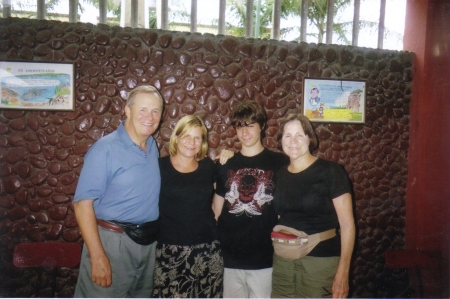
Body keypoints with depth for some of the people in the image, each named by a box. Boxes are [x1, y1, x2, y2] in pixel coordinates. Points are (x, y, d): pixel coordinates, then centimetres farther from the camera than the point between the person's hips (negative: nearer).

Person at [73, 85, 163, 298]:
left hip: (149, 241, 6)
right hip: (112, 241, -6)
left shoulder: (153, 147, 6)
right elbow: (82, 203, -16)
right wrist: (98, 256, -19)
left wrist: (152, 236, 7)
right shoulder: (105, 148, -13)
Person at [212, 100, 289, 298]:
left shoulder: (279, 163, -1)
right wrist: (216, 249, 4)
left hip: (265, 257, -2)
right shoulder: (226, 165, 7)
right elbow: (217, 211, 10)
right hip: (230, 257, 3)